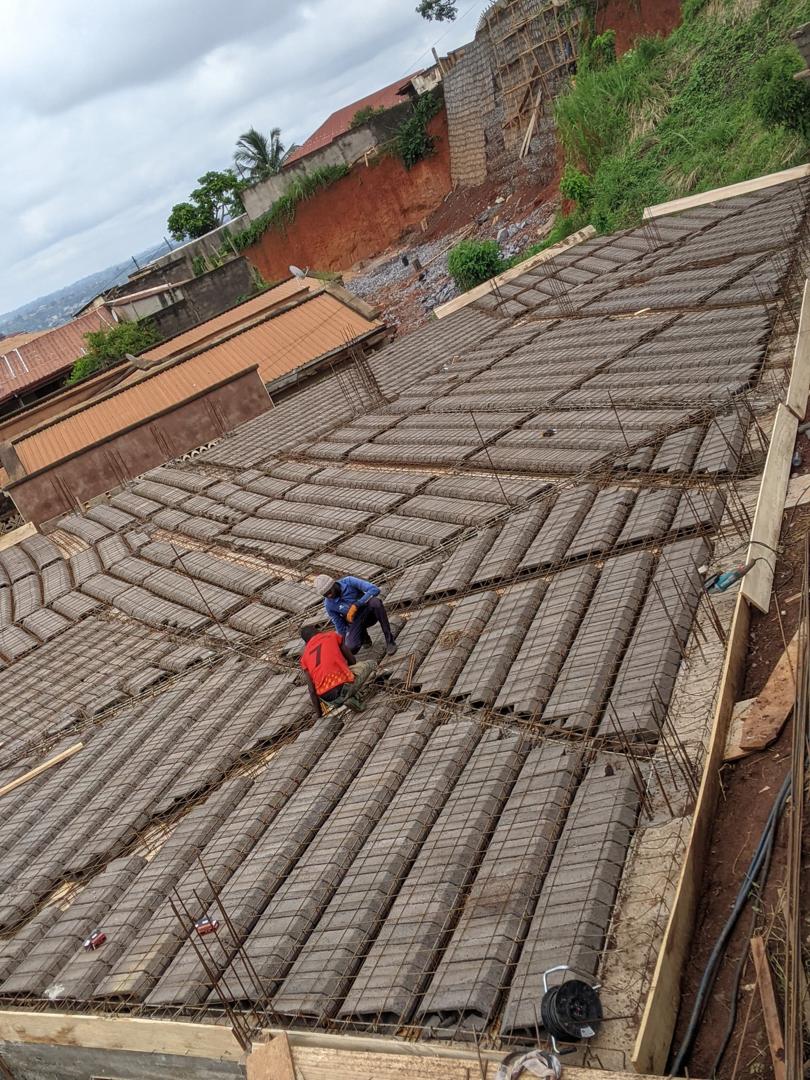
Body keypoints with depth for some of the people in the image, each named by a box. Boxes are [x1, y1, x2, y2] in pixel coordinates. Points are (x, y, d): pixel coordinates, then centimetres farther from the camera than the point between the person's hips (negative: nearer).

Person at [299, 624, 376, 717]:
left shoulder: (304, 656, 19)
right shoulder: (332, 636, 15)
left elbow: (312, 689, 13)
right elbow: (352, 660, 18)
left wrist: (318, 712, 19)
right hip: (342, 683, -3)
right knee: (371, 664, 20)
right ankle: (349, 694, -2)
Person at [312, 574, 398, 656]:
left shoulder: (349, 581, -19)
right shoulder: (329, 605, -12)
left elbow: (375, 590, -29)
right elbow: (340, 626, 0)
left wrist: (355, 606, -33)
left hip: (370, 613, -2)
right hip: (355, 621, 2)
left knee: (375, 602, -37)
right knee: (351, 648, -26)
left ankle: (389, 640, -24)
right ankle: (363, 635, 12)